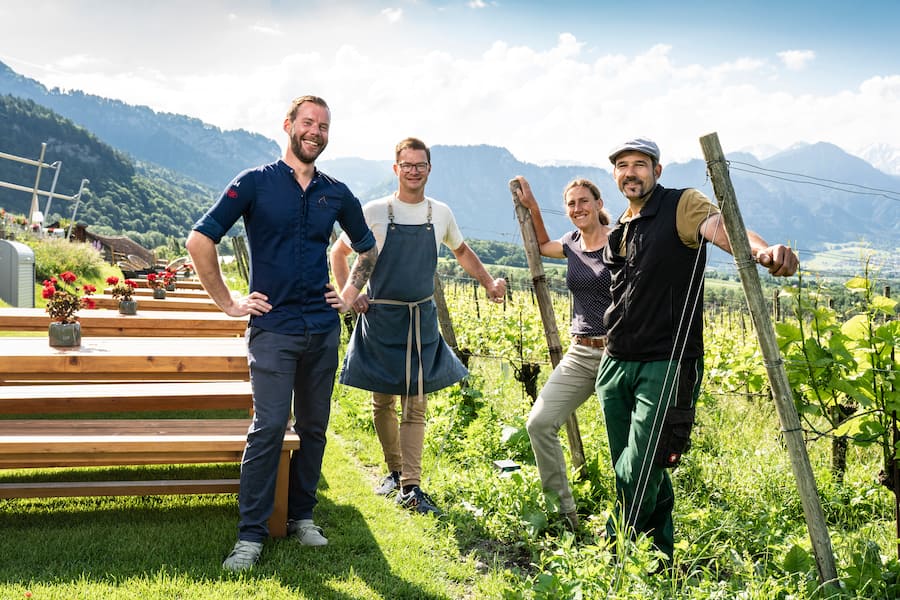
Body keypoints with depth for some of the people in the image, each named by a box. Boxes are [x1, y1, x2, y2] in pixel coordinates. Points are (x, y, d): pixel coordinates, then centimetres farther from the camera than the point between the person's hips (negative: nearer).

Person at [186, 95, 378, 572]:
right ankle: (251, 536, 1)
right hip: (273, 328, -4)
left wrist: (351, 292, 16)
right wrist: (229, 303, -6)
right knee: (268, 428, -9)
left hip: (323, 329, 5)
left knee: (314, 427, 10)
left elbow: (367, 247, 27)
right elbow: (199, 241, -6)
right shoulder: (256, 183, -3)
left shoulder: (336, 194, 10)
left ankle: (302, 517, 25)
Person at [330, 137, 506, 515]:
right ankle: (395, 470, 25)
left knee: (416, 403, -2)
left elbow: (461, 251, 22)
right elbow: (338, 253, 6)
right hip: (380, 317, -1)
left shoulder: (441, 214, 4)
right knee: (383, 401, 7)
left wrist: (489, 283, 8)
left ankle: (411, 487, -1)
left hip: (422, 317, 2)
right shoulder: (374, 212, -4)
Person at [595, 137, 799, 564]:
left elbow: (719, 226, -29)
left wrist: (763, 249, -49)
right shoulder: (617, 232, 16)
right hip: (616, 365, 8)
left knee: (637, 475, -10)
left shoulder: (682, 206, -6)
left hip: (665, 365, -7)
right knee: (630, 472, 12)